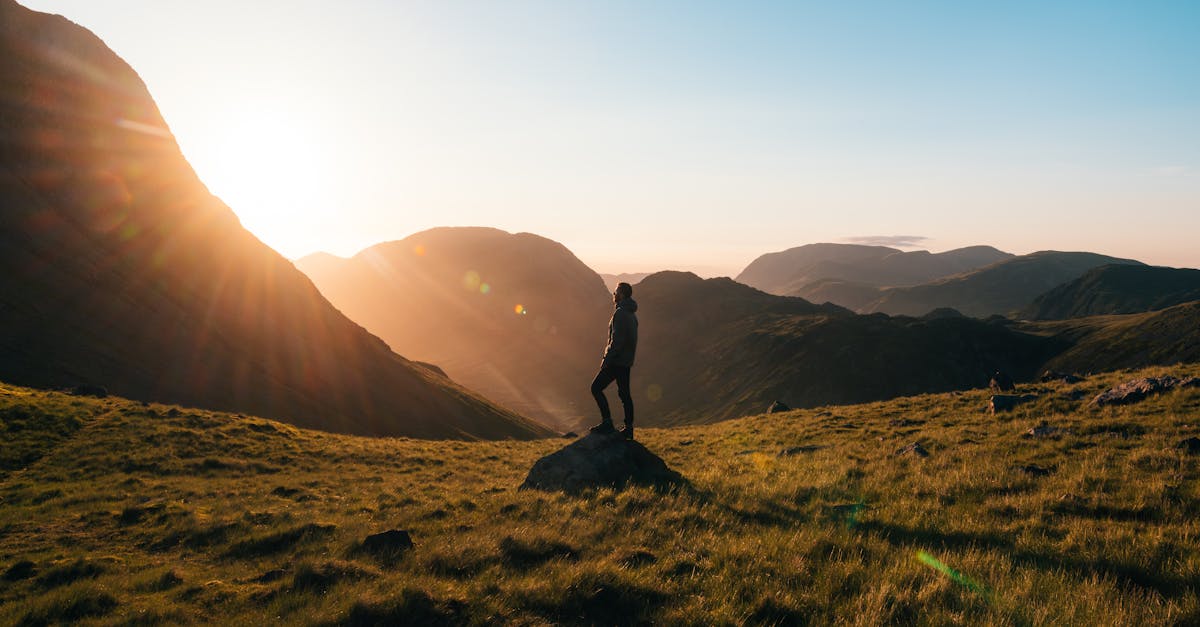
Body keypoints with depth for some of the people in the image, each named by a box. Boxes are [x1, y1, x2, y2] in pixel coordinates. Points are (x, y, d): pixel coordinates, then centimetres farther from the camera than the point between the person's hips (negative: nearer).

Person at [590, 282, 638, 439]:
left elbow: (617, 339, -23)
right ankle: (628, 428, 13)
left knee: (596, 387, -3)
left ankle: (607, 423, -6)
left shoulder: (620, 313, -16)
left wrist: (607, 359, -19)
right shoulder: (631, 314, 15)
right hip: (626, 361, 10)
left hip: (617, 361, -10)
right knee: (624, 393, 11)